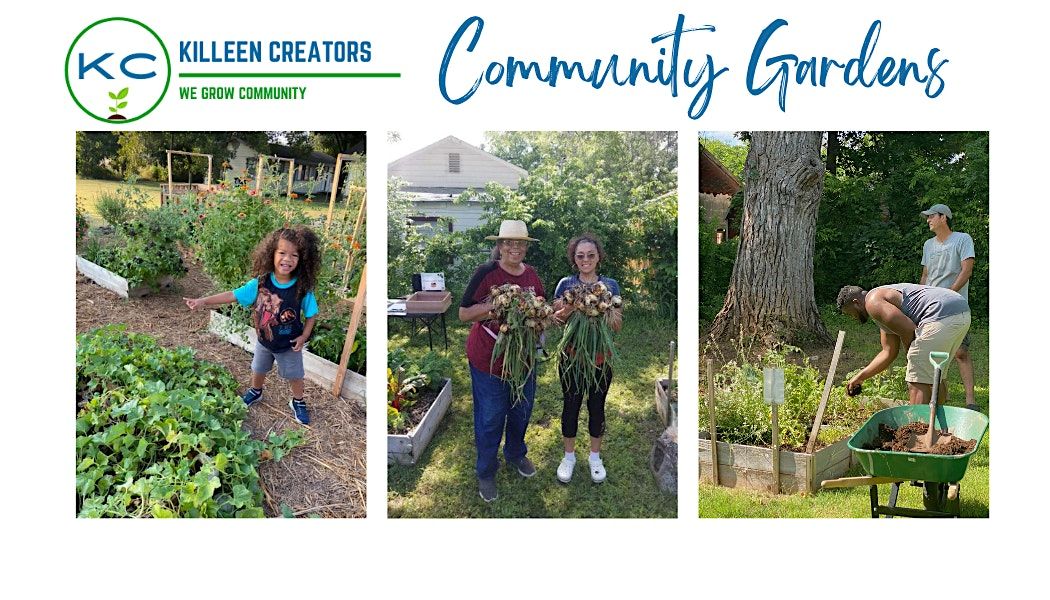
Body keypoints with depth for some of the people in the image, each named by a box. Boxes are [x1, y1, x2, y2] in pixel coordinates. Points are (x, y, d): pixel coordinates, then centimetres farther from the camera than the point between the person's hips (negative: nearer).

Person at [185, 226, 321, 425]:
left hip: (289, 344, -3)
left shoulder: (303, 288, -26)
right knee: (258, 370, 28)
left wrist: (304, 336, -19)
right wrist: (203, 301, -19)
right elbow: (233, 295, -15)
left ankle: (298, 402, 43)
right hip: (264, 341, 3)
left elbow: (311, 314, -13)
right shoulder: (260, 282, -20)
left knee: (294, 376, 17)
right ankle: (255, 392, 57)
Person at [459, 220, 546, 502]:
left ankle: (516, 453, 47)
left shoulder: (531, 274, 1)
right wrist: (496, 304, -27)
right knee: (490, 417, 7)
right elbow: (464, 313, -15)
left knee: (521, 410, 21)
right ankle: (486, 473, 26)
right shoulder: (486, 273, -15)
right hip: (489, 359, -5)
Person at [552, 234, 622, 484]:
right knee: (570, 405, 10)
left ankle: (595, 456, 31)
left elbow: (618, 326, -2)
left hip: (600, 358, 1)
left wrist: (606, 311, -22)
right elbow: (555, 319, -3)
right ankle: (569, 456, 28)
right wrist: (567, 310, -24)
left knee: (597, 407, 12)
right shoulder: (566, 284, -3)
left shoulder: (610, 285, -2)